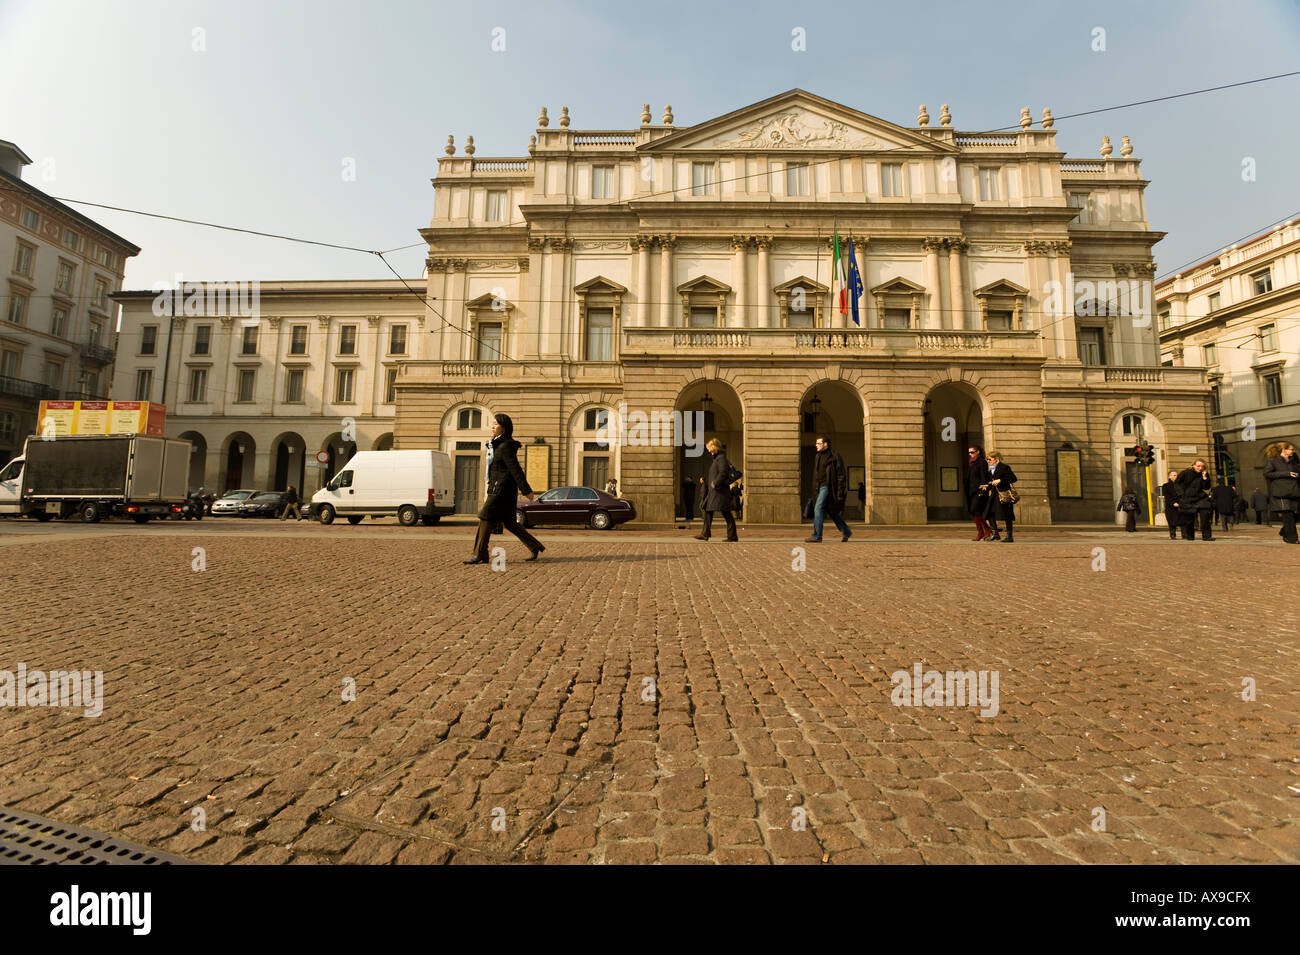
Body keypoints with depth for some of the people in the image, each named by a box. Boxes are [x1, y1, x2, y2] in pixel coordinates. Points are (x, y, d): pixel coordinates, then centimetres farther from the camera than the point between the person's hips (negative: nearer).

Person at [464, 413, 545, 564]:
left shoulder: (506, 446, -14)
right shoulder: (499, 444, 16)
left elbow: (515, 469, -17)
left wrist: (526, 490, -18)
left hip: (502, 489, -10)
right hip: (497, 488, 10)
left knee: (486, 519, -5)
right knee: (508, 522, 12)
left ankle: (480, 555, 4)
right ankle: (535, 547, 18)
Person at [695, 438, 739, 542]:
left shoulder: (721, 458, -11)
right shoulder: (716, 458, 19)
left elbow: (723, 473, -21)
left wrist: (715, 483, -20)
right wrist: (705, 480, 19)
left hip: (720, 491, -10)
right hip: (713, 491, 10)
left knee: (726, 513, -6)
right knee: (708, 510, 8)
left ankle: (732, 535, 0)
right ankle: (705, 533, 11)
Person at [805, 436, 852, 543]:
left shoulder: (834, 456, -10)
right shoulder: (818, 456, 14)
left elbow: (841, 475, -11)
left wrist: (840, 492, -16)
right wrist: (816, 488, 17)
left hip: (827, 486, -9)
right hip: (821, 487, 9)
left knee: (818, 508, -13)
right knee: (831, 512, 13)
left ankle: (817, 536, -9)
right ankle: (846, 532, 26)